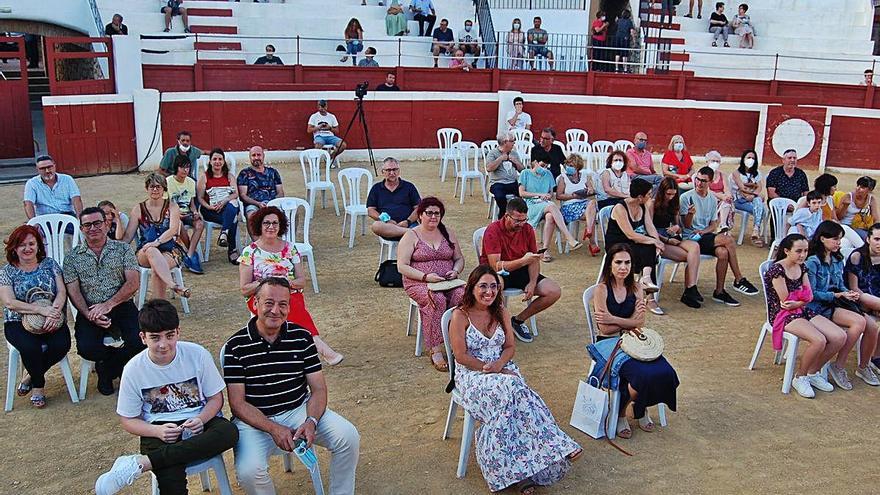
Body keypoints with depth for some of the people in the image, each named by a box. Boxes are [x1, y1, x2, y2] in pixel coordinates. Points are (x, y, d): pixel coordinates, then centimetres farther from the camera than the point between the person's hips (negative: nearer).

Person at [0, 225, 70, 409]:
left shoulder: (50, 264, 9)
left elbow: (62, 292, 0)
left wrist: (54, 312, -22)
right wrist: (42, 309, -23)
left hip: (51, 321, 2)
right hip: (18, 323, -2)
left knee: (62, 344, -28)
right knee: (31, 347, -32)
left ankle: (31, 376, 0)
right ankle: (38, 386, -3)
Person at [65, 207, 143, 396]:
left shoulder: (123, 249, 7)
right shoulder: (72, 257, 10)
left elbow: (133, 283, -4)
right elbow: (73, 291, 1)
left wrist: (108, 305, -16)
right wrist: (89, 315, -17)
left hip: (122, 307, 0)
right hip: (89, 312, 0)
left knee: (138, 342, -26)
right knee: (87, 348, -28)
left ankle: (106, 368, 6)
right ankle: (117, 363, 7)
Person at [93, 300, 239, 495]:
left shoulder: (198, 355, -7)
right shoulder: (134, 369, -5)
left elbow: (216, 398, 3)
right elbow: (128, 419, 4)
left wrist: (200, 419, -18)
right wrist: (157, 431, -16)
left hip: (198, 421, 3)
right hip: (159, 428, -2)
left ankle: (139, 464, -32)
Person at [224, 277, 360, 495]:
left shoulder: (301, 337, 0)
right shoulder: (236, 345, -8)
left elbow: (318, 389, 0)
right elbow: (237, 403, -9)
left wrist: (311, 422, -20)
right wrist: (274, 429, -21)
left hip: (300, 410, 3)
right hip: (255, 419, -2)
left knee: (349, 436, -18)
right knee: (248, 471, -30)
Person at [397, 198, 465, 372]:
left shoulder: (448, 233, 17)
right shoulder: (411, 236, 3)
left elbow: (459, 259, 21)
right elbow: (402, 266, -5)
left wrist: (455, 271, -3)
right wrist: (426, 276, -17)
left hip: (448, 282, 4)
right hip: (418, 284, -4)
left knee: (462, 296, -31)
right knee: (437, 299, -37)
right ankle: (436, 350, -33)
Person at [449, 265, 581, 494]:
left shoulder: (501, 312, 10)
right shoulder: (460, 316, -7)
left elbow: (510, 347, 11)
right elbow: (461, 357, -11)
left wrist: (499, 365, -12)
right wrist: (494, 371, -15)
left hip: (503, 370, 5)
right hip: (471, 375, -5)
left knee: (512, 398, -30)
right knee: (510, 391, -33)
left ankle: (520, 469, -34)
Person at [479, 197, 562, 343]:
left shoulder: (527, 229, -1)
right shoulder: (493, 230, -18)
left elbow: (534, 260, 3)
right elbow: (495, 266, -24)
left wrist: (532, 283, -14)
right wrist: (523, 261, -36)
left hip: (520, 271, 6)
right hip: (497, 274, -6)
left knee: (555, 291, -10)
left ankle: (518, 320, 3)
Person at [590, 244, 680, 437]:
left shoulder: (636, 290, 8)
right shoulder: (601, 290, -8)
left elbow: (640, 324, -2)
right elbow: (605, 328, -13)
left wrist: (614, 319, -12)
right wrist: (629, 322, -6)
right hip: (608, 344, -5)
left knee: (664, 372, -21)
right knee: (643, 375, -29)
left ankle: (641, 407, 11)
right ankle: (620, 413, 1)